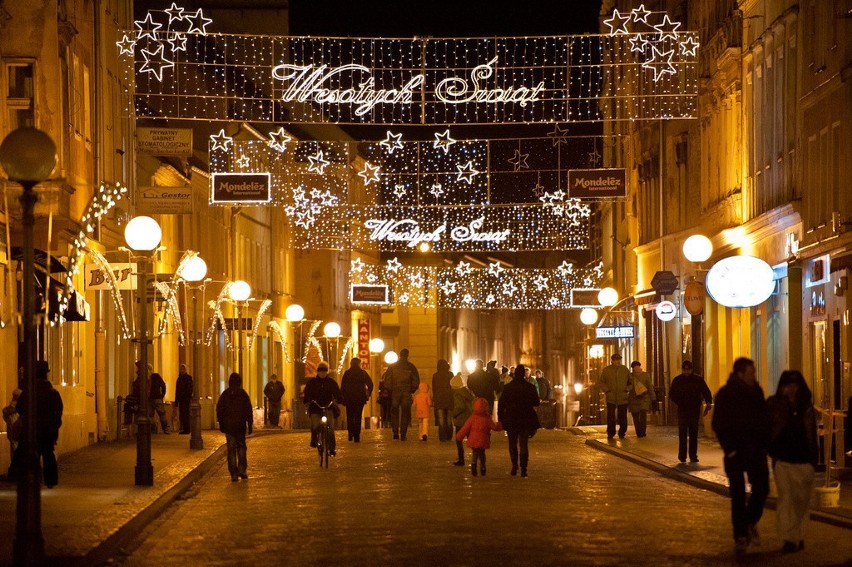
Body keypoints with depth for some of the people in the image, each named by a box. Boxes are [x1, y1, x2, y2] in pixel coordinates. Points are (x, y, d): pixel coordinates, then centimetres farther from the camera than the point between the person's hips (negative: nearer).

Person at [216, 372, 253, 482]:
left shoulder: (225, 394, -1)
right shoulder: (243, 394, -3)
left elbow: (219, 409, 1)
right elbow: (249, 410, -3)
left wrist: (221, 423, 10)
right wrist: (249, 424, 3)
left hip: (228, 426, 0)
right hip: (240, 426, 0)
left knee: (231, 449, 2)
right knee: (241, 447, 14)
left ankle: (234, 474, -1)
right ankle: (242, 470, 6)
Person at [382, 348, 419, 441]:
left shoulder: (392, 366, 1)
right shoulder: (411, 367, 1)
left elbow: (387, 380, 0)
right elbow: (416, 381, 0)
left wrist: (390, 390, 10)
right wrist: (412, 390, 11)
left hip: (395, 392, 0)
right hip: (407, 393, 0)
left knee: (394, 413, 11)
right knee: (405, 414, 4)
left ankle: (395, 433, 0)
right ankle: (403, 434, -1)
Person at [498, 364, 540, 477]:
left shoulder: (507, 387, -3)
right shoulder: (530, 387, -6)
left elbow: (501, 404, -2)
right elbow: (536, 402, 1)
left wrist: (500, 418, 5)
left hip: (511, 420, 0)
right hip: (526, 420, 0)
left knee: (512, 444, 15)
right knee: (524, 444, 3)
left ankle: (514, 466, 7)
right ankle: (523, 469, -3)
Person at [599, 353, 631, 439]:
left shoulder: (625, 369, 8)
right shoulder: (606, 370, 3)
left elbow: (630, 382, 18)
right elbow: (602, 382, 10)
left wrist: (627, 389, 1)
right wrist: (606, 390, -5)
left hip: (623, 398, 2)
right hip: (611, 398, -2)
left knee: (622, 417, 4)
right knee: (610, 417, -6)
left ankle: (622, 433, 15)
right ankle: (610, 433, 4)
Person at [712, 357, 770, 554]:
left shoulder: (756, 392, 5)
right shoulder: (725, 394, -8)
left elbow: (764, 419, 10)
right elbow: (718, 425, -7)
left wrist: (764, 445, 0)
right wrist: (729, 449, -13)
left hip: (756, 449, 4)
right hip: (736, 451, -4)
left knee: (762, 488, -1)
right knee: (738, 495, 2)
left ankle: (751, 523, 24)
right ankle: (740, 536, 11)